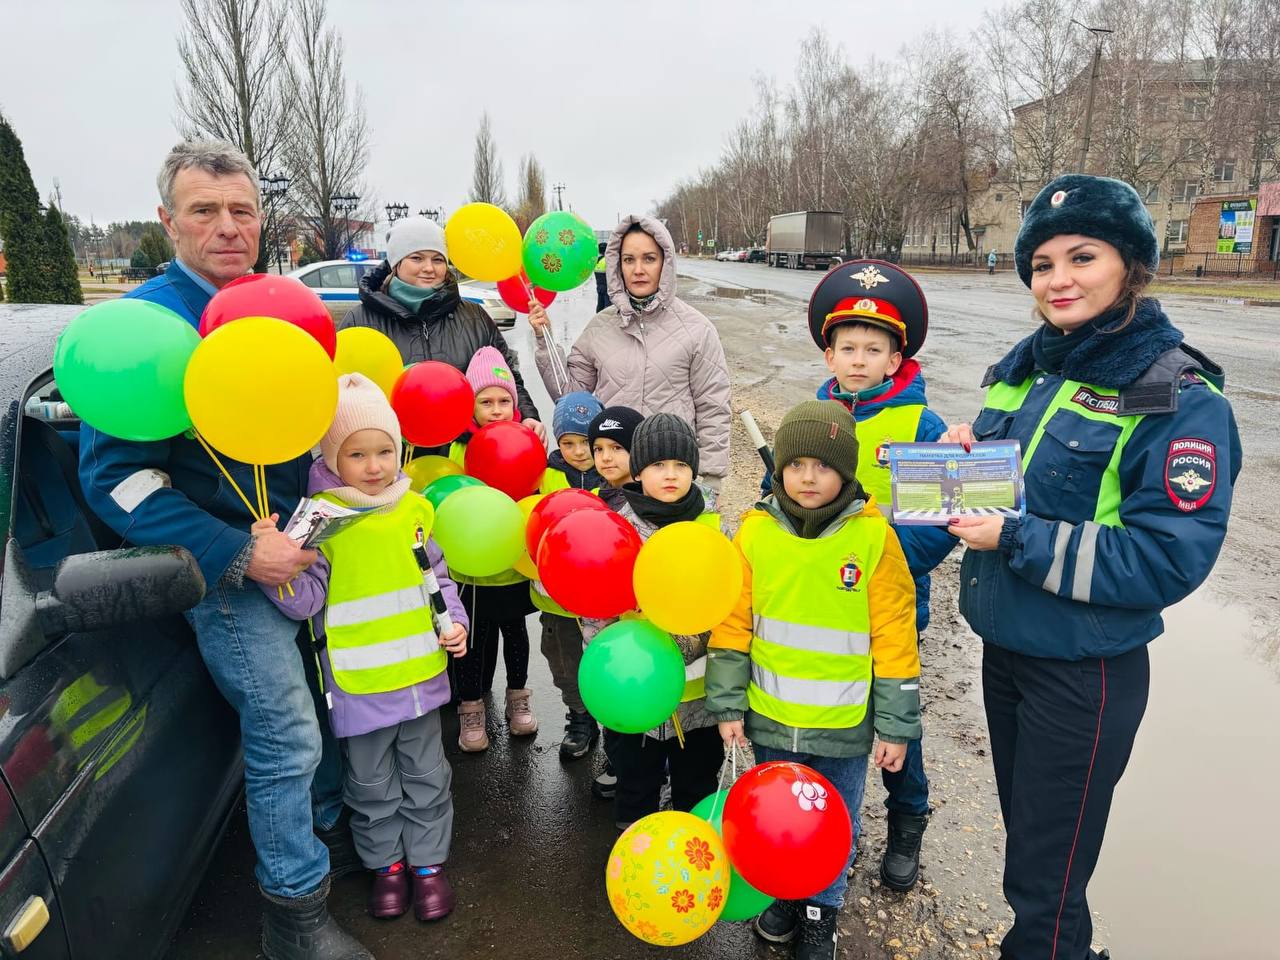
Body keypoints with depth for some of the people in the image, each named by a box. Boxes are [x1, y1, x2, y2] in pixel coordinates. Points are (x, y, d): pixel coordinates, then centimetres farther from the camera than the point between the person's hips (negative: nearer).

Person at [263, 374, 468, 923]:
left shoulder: (413, 508, -1)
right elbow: (303, 599, -16)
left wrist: (454, 620, 0)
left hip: (421, 671, 3)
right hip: (359, 682, -3)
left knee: (426, 775, 18)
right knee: (373, 784, 16)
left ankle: (428, 862, 36)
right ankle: (385, 862, 38)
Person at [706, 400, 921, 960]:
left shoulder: (874, 536, -13)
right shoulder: (755, 532, -8)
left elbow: (894, 640, -9)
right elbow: (732, 625, -2)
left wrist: (896, 726, -6)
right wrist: (728, 705, -2)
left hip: (844, 725, -1)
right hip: (771, 719, 2)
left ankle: (820, 913, 43)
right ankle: (786, 895, 47)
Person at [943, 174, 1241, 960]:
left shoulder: (1181, 401, -17)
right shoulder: (1027, 365, 3)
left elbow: (1168, 560, -22)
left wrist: (1016, 540, -25)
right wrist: (962, 454, -8)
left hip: (1085, 673, -6)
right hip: (1004, 644, 7)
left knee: (1046, 879, 10)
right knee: (1026, 836, 25)